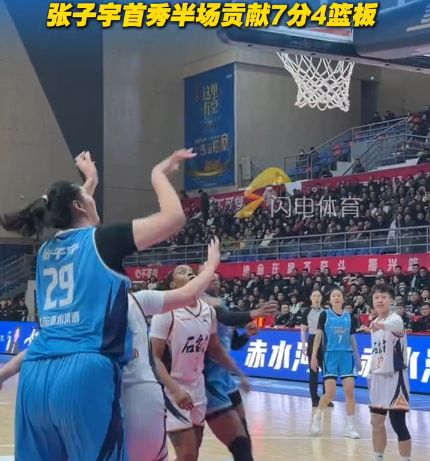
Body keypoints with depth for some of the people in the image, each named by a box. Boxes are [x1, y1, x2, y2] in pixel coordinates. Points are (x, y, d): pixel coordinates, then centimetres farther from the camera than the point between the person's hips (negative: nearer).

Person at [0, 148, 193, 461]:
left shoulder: (47, 250, 19)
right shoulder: (101, 239, 2)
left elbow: (68, 211, 45)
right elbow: (174, 218, -3)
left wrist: (90, 180, 55)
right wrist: (159, 174, 11)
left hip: (35, 376, 6)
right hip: (85, 373, -6)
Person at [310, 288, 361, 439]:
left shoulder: (349, 316, 9)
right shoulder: (325, 315, 1)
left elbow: (352, 339, 14)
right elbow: (318, 335, -2)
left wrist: (357, 358, 12)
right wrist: (314, 356, -8)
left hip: (346, 355, 3)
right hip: (330, 355, -3)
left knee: (349, 391, -6)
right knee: (330, 393, -7)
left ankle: (350, 427, 3)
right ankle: (317, 417, 21)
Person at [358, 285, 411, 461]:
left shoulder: (395, 318, -16)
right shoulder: (375, 322, 9)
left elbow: (394, 326, -44)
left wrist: (381, 325, -64)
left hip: (395, 377, -8)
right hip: (378, 377, 8)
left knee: (398, 423, -7)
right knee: (377, 422, 11)